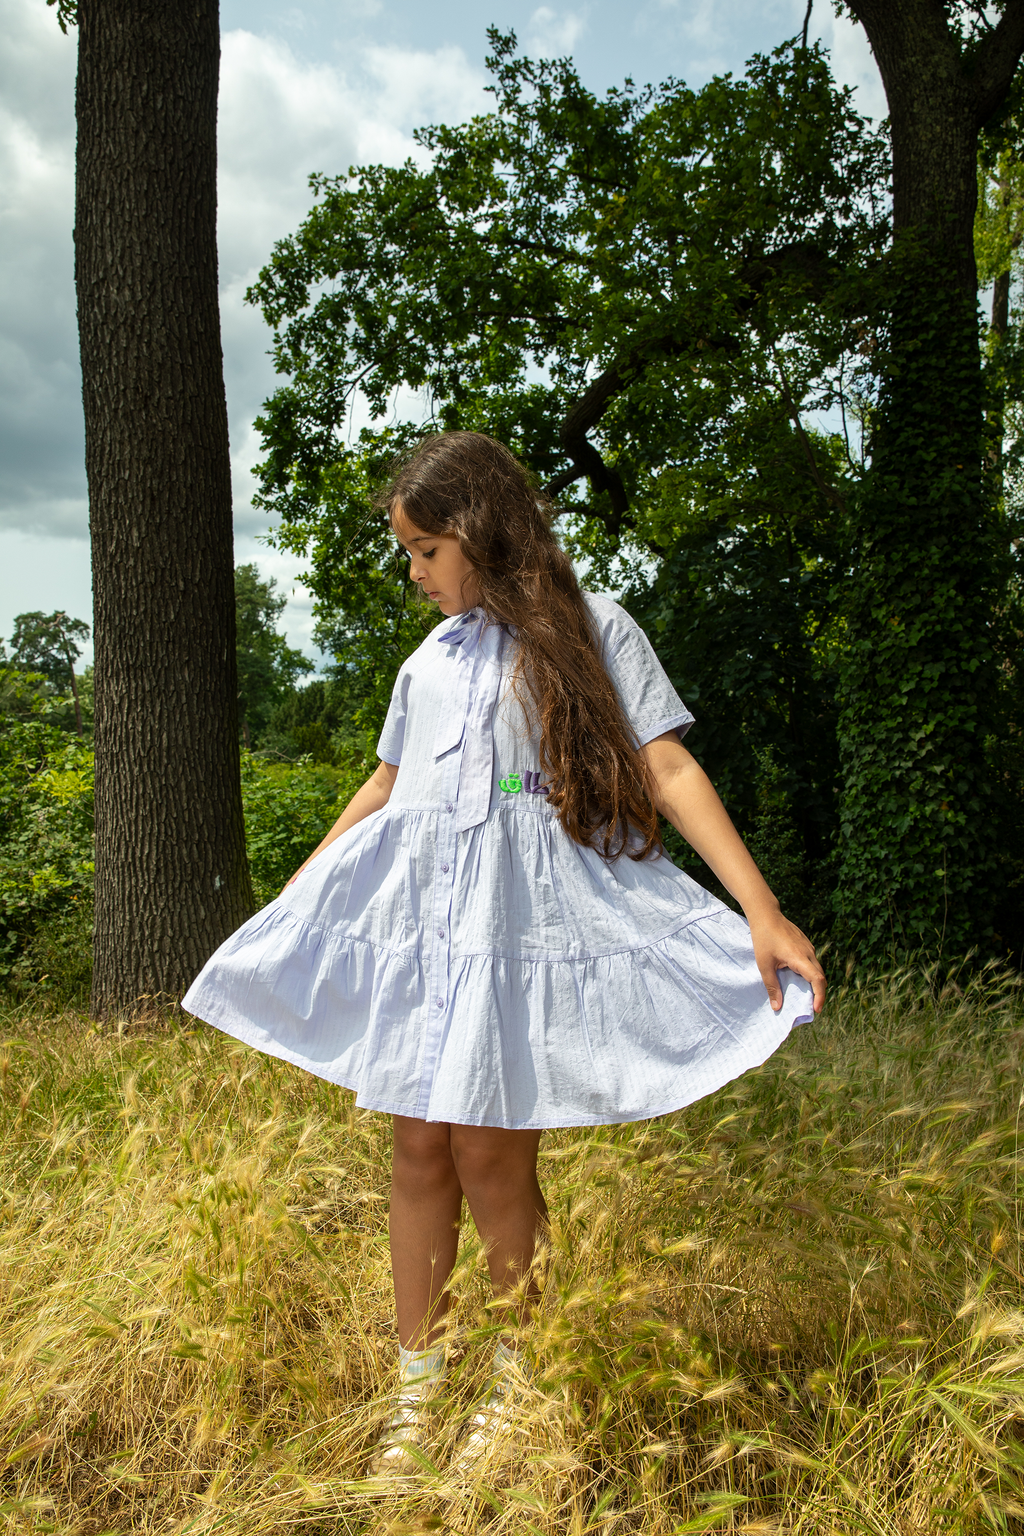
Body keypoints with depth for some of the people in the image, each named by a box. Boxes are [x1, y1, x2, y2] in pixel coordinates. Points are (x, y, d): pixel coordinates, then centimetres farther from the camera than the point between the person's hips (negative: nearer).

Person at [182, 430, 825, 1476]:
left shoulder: (589, 631, 1)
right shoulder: (429, 662, 16)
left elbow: (668, 770, -5)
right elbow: (385, 787, 25)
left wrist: (762, 911, -14)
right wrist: (291, 897, 29)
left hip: (527, 917, -5)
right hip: (416, 913, 5)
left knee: (490, 1154, -6)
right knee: (418, 1148, 5)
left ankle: (519, 1384, 19)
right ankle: (417, 1390, 21)